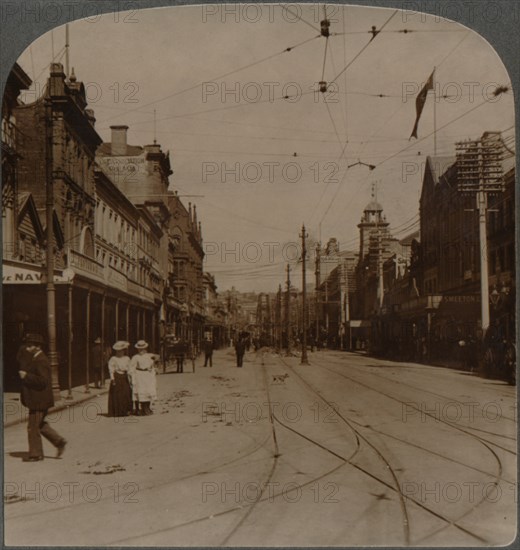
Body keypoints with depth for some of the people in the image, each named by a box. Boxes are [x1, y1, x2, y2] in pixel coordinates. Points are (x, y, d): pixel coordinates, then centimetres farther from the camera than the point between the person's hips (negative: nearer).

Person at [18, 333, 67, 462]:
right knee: (40, 425, 18)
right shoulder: (33, 359, 12)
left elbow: (43, 381, -27)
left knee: (33, 427, 0)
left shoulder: (41, 361, -20)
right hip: (36, 399, 10)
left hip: (39, 400, -10)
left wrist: (26, 376, -24)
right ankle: (59, 441, 23)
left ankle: (35, 454, 11)